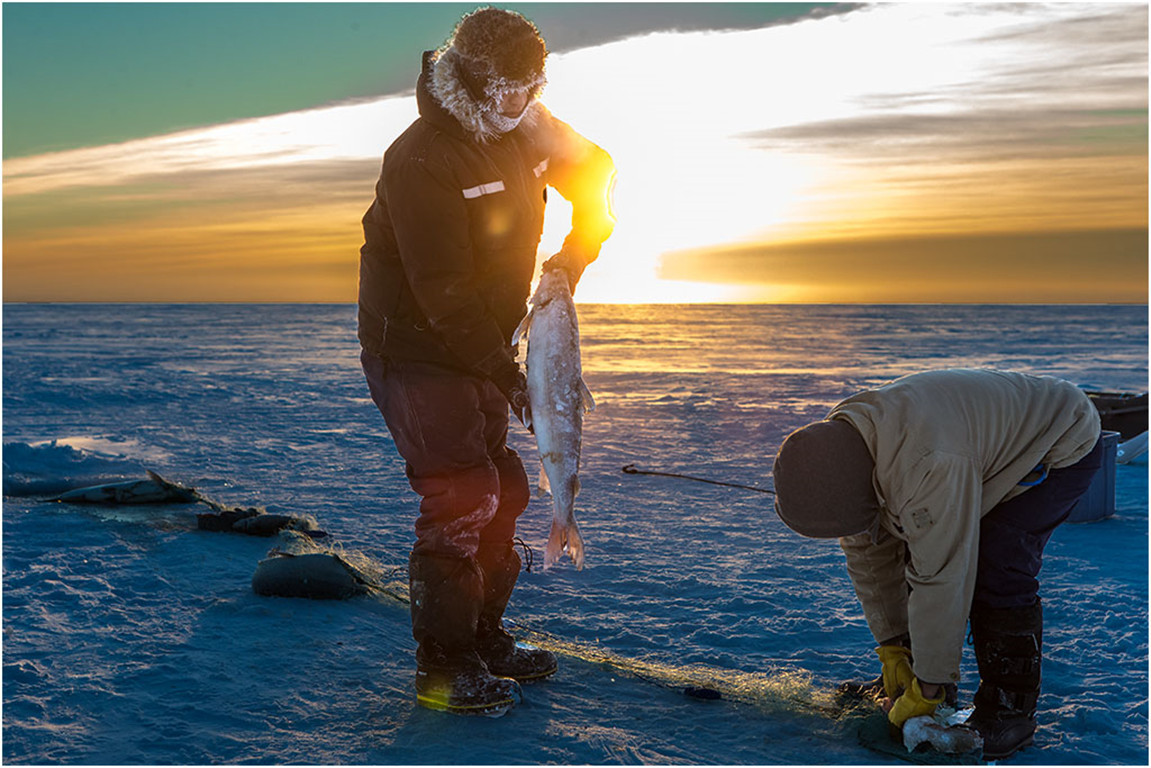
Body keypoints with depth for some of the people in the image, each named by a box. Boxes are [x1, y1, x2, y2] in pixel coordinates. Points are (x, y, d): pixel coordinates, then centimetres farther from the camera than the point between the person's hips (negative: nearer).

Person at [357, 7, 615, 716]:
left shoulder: (524, 131, 2)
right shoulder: (419, 160, -23)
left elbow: (594, 172, 17)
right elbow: (443, 290, -26)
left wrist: (577, 252, 3)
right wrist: (507, 373, -23)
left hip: (481, 350, 9)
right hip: (416, 354, -9)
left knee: (502, 492, 13)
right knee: (461, 499, -11)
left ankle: (483, 638, 28)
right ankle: (442, 668, 2)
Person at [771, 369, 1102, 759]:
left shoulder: (930, 464, -43)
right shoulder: (838, 449, -15)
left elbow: (942, 579, -36)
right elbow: (868, 553, -4)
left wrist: (928, 690, -26)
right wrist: (891, 647, -2)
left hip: (1062, 445, -8)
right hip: (989, 443, 8)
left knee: (999, 566, -23)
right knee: (919, 553, 1)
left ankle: (1009, 709, -8)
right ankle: (905, 680, 17)